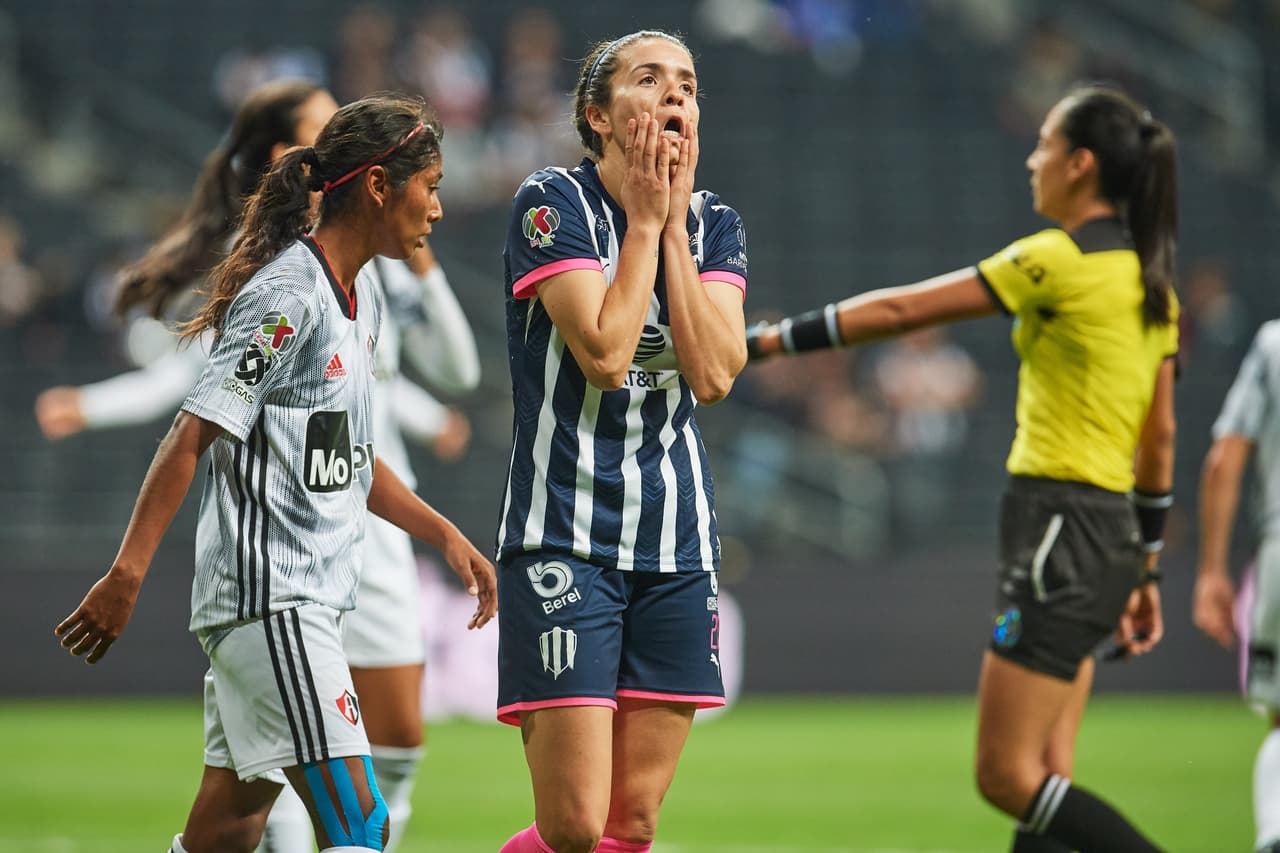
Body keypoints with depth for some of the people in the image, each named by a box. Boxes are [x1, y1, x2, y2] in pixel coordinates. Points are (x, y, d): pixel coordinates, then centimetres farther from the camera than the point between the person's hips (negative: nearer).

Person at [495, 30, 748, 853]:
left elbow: (713, 372, -5)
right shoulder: (553, 202, -6)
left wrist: (677, 223, -5)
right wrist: (644, 219, -9)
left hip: (677, 546, 6)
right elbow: (604, 352, -17)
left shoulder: (714, 223, 10)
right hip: (565, 535, -6)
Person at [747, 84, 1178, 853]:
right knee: (1044, 783, 8)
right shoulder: (1149, 282, 13)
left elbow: (899, 311, -11)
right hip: (1111, 531, 9)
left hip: (1061, 530, -9)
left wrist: (765, 340, -5)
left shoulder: (1062, 262, -13)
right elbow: (1160, 437, 17)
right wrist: (1143, 571, 23)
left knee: (1009, 777, -8)